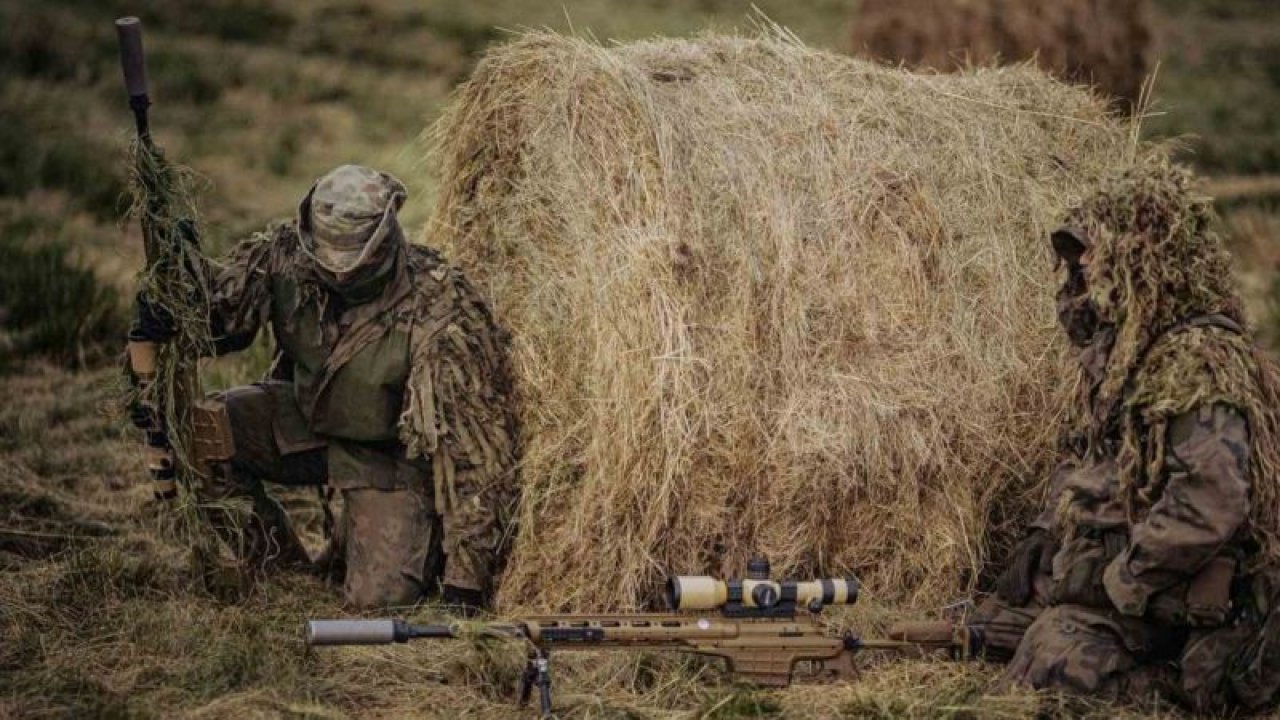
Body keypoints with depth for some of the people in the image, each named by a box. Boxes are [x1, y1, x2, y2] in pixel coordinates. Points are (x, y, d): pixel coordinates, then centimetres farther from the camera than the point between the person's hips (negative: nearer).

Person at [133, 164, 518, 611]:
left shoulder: (440, 314, -31)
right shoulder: (286, 257, -19)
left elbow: (476, 442, -28)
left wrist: (467, 574, -28)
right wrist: (163, 309, -36)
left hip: (390, 453, -4)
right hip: (303, 420, 4)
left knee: (382, 597, -22)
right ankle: (278, 561, 2)